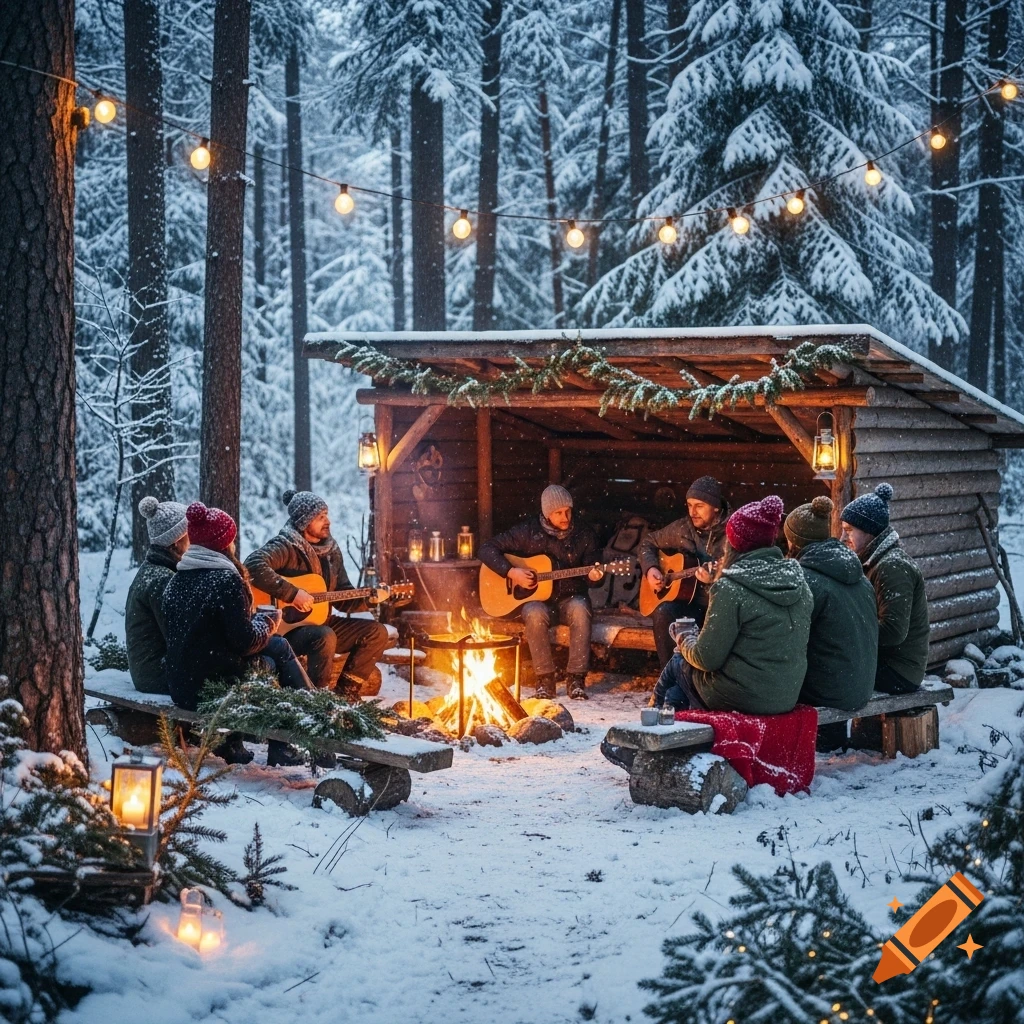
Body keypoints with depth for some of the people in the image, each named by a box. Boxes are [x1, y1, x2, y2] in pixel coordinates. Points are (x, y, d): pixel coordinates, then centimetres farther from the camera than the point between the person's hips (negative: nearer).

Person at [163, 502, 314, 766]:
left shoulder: (179, 578, 7)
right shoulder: (226, 579, -18)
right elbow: (245, 641, -16)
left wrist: (257, 619, 16)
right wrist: (268, 621, 3)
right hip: (214, 687, -8)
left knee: (278, 646, 19)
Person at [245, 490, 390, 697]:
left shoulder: (331, 549, 9)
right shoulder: (286, 546, -15)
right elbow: (253, 565, -35)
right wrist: (292, 593, -34)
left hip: (321, 622, 8)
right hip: (286, 627, -8)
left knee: (376, 632, -1)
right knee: (325, 637, -37)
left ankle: (345, 692, -2)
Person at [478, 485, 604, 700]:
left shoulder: (583, 534, 1)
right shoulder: (528, 531, -4)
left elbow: (592, 568, 6)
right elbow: (487, 549, -4)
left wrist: (593, 576, -19)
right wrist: (511, 572, -17)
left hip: (570, 596, 1)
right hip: (535, 598, -1)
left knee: (580, 610, -35)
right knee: (535, 614, -37)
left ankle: (576, 679, -29)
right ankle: (545, 679, -25)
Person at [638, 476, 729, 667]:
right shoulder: (681, 528, 7)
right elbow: (648, 543, 21)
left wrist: (715, 581, -32)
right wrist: (650, 569, 2)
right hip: (689, 602, 4)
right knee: (663, 612, -29)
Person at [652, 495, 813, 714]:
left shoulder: (731, 588, -18)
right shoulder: (798, 580, 1)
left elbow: (707, 659, -16)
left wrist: (686, 642, 6)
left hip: (742, 699, -6)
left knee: (678, 663, 23)